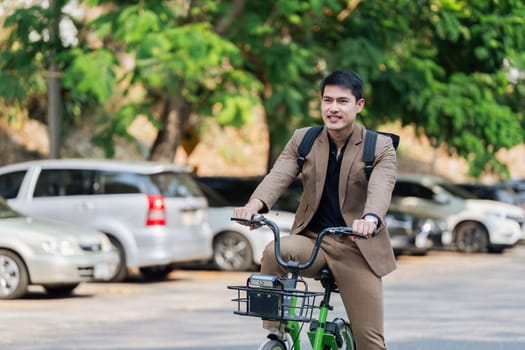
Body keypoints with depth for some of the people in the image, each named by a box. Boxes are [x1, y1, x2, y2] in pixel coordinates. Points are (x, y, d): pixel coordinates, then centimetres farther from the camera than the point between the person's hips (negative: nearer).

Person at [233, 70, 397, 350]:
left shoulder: (380, 147, -5)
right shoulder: (303, 140, 3)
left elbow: (381, 188, -24)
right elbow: (278, 176, -14)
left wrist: (370, 219, -48)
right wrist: (255, 204, -37)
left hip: (356, 248, -2)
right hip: (312, 240, 2)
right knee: (274, 252, -32)